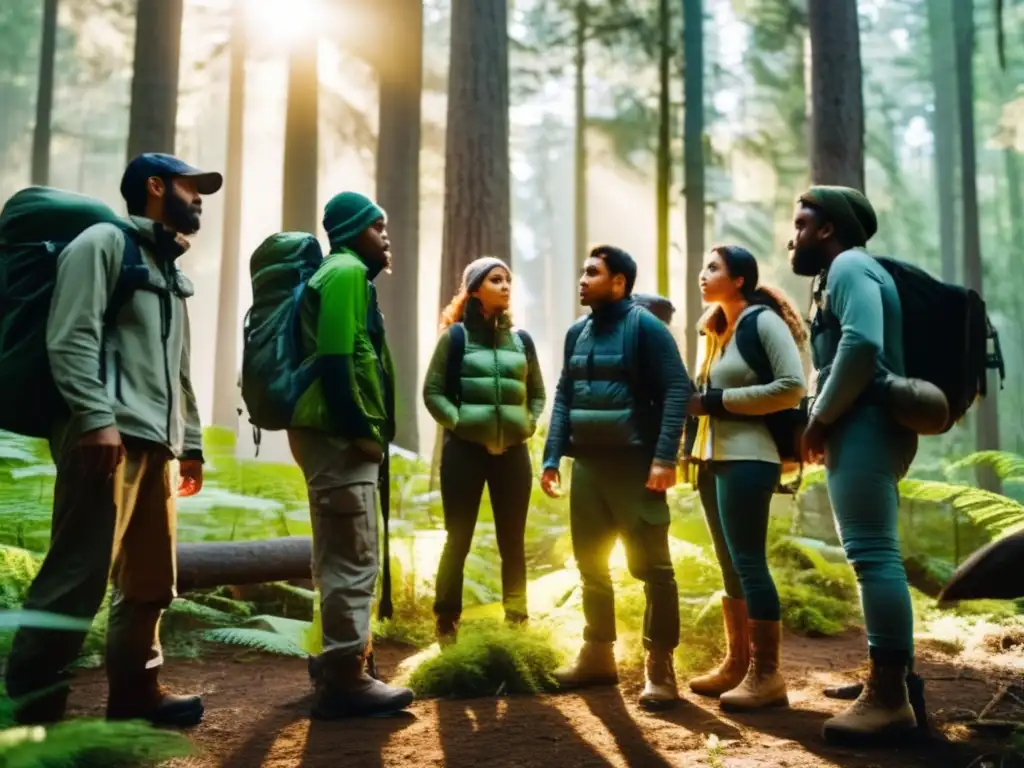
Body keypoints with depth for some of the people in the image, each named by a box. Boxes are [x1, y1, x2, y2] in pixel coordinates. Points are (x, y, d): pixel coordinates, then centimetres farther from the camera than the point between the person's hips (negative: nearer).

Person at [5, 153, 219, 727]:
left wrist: (191, 441, 21)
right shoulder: (104, 242, 2)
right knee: (78, 575, -11)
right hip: (108, 434, -9)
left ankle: (136, 690, 20)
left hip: (157, 441, 9)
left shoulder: (171, 270, 27)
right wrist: (96, 418, -21)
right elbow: (71, 336, -11)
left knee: (152, 579, 10)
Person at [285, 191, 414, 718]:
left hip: (335, 433, 11)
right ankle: (345, 678, -2)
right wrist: (361, 430, -19)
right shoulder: (346, 272, -9)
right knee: (353, 559, -7)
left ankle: (338, 665, 25)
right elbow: (334, 360, -20)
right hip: (338, 434, -11)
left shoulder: (344, 274, 22)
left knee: (340, 558, 16)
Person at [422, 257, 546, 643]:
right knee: (458, 539, 2)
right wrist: (459, 422, -12)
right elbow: (433, 391, -2)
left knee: (513, 542, 8)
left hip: (512, 451, 4)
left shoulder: (521, 339, 11)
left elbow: (537, 393, 18)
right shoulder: (456, 335, 0)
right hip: (465, 450, -3)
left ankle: (517, 622, 18)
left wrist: (528, 424, 3)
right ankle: (446, 624, 11)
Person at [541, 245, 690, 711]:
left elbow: (677, 389, -12)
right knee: (591, 565, 13)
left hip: (634, 464, -7)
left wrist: (664, 457, -20)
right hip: (586, 464, 7)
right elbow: (563, 397, 15)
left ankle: (660, 668, 6)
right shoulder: (577, 333, 14)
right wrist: (551, 457, 7)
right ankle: (597, 655, 26)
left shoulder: (643, 326, -6)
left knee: (651, 566, -1)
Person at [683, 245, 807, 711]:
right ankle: (736, 665, 18)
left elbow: (792, 387, -15)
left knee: (748, 561, -8)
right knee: (730, 565, 11)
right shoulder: (716, 330, 19)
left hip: (747, 457, -8)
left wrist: (717, 401, -13)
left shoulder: (764, 321, -4)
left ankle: (767, 675, -2)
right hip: (712, 458, 9)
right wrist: (697, 404, 0)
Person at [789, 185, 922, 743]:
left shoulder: (848, 266, -7)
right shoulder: (845, 272, 25)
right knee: (875, 555, 13)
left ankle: (889, 699, -10)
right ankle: (895, 683, 21)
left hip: (863, 425, -11)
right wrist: (827, 421, 13)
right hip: (864, 427, 11)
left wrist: (819, 418, -16)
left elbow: (861, 345, -23)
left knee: (873, 554, -12)